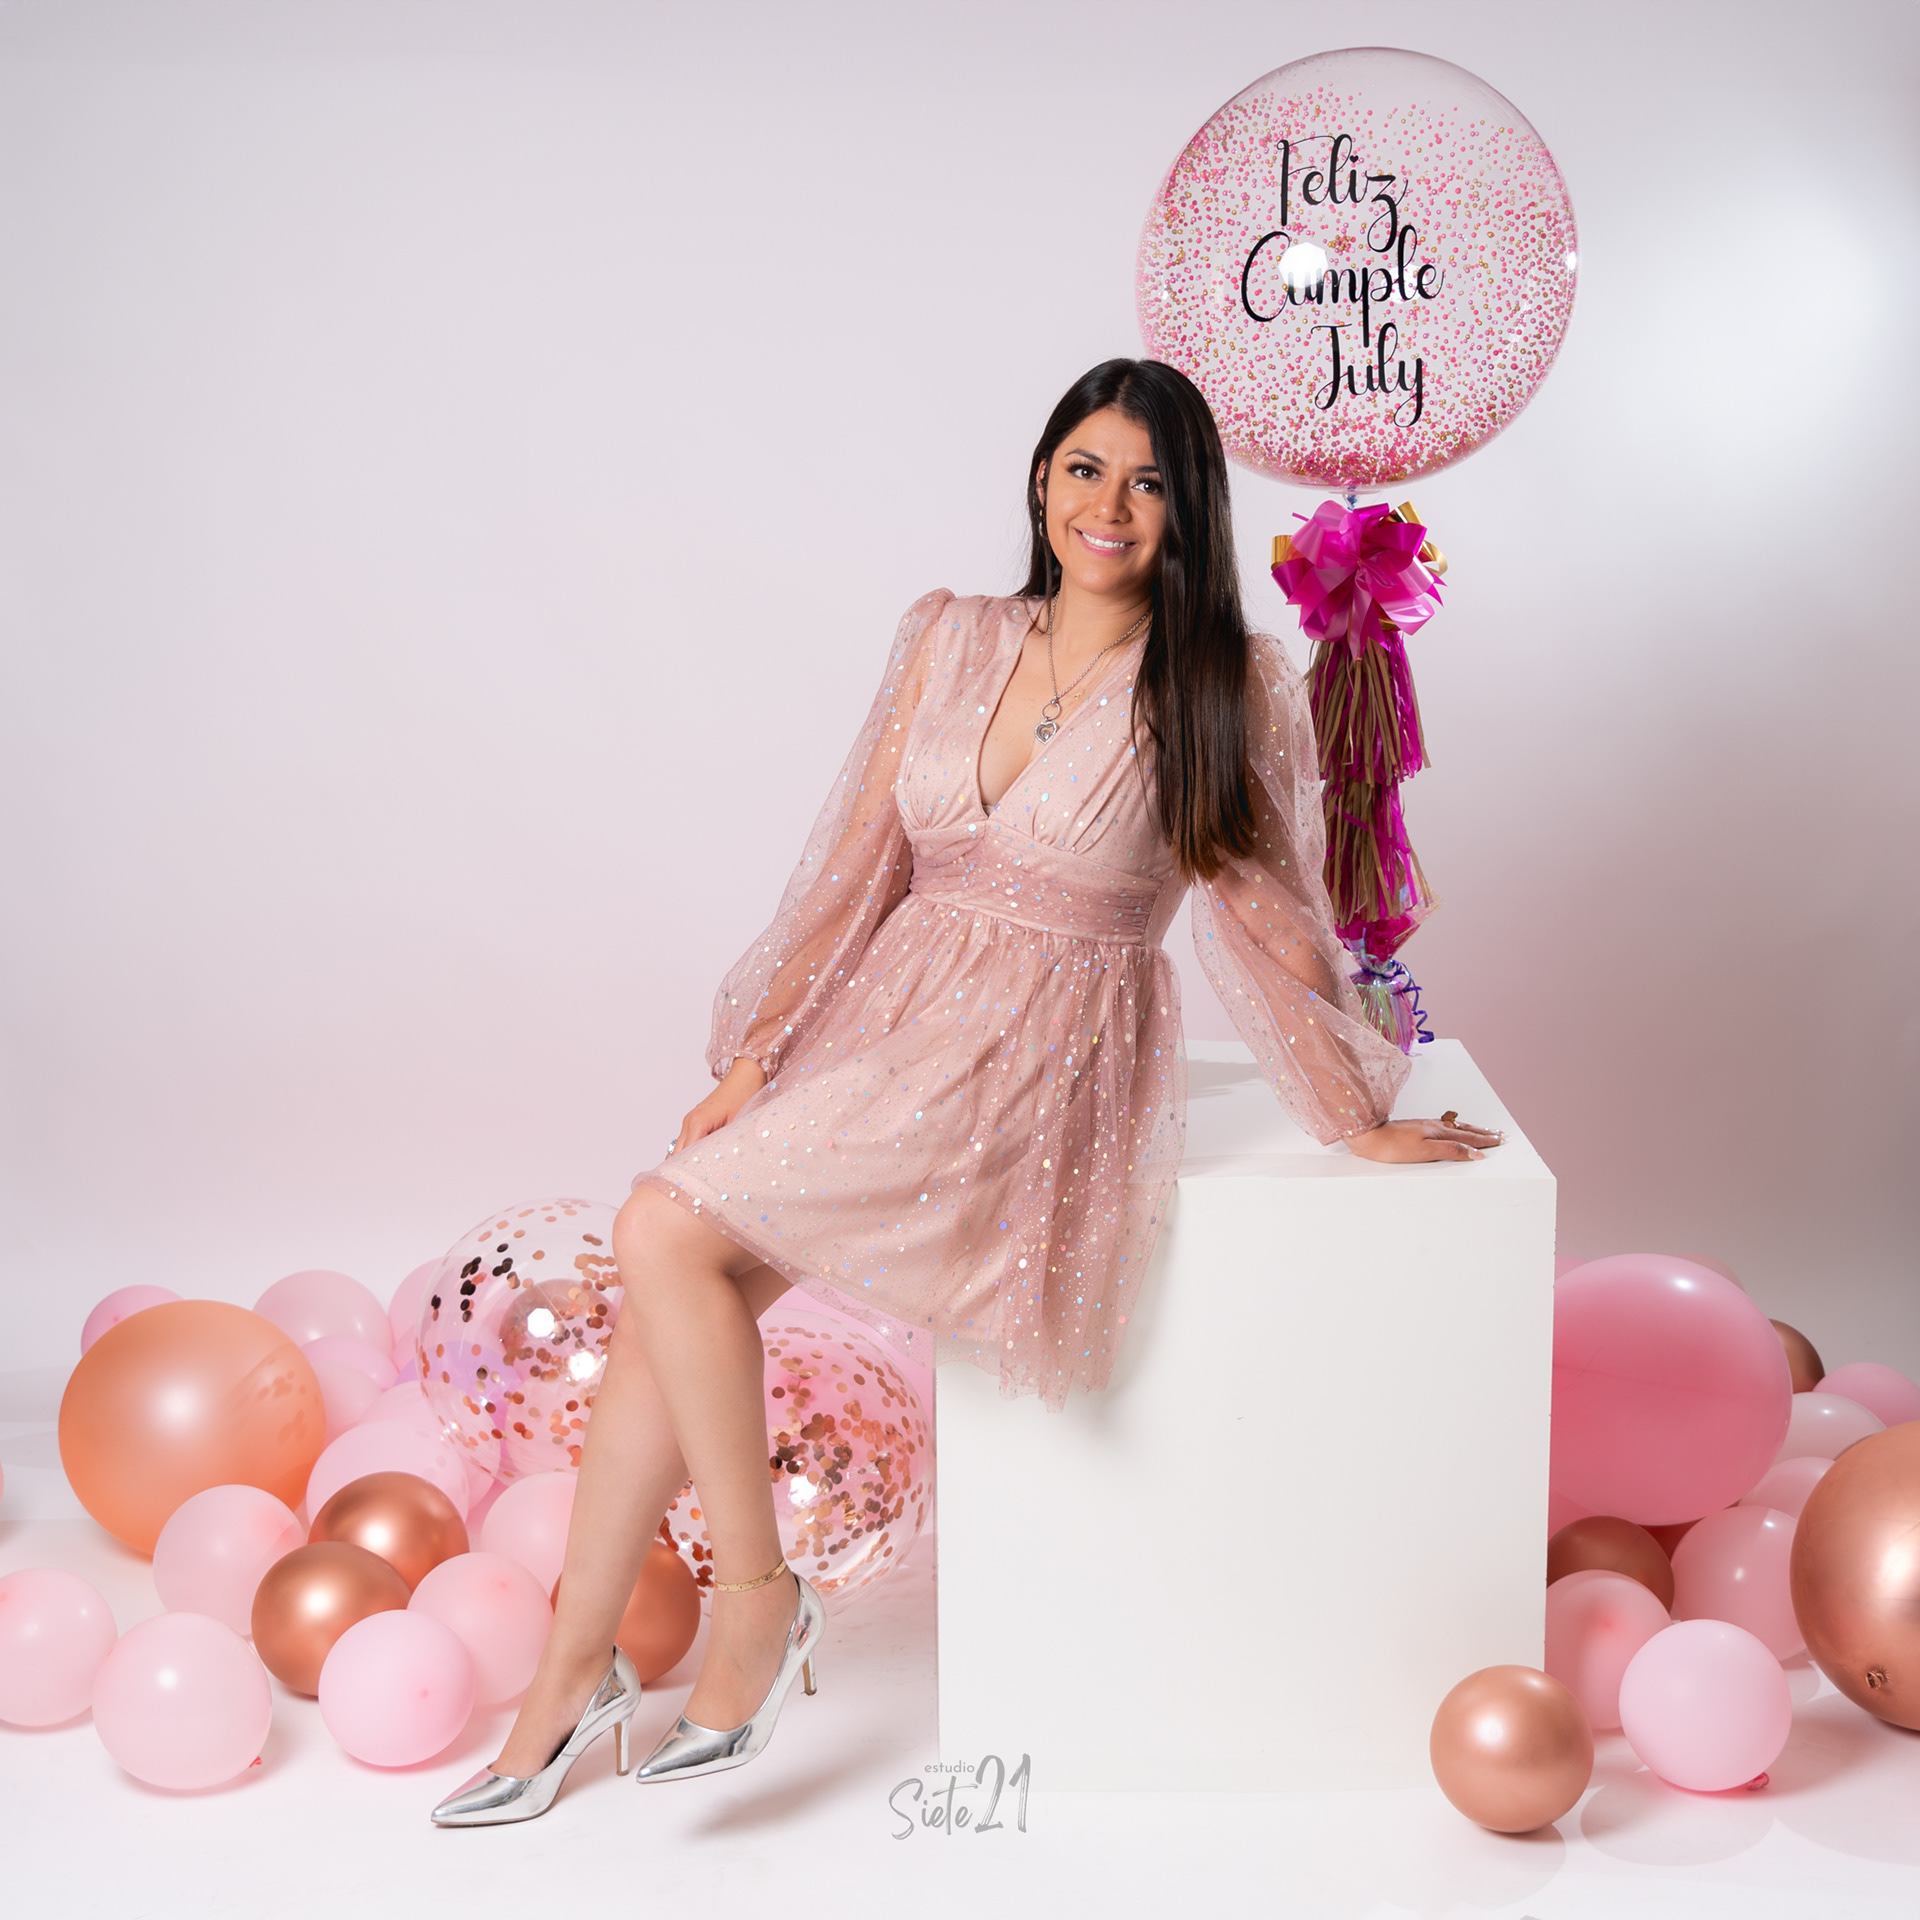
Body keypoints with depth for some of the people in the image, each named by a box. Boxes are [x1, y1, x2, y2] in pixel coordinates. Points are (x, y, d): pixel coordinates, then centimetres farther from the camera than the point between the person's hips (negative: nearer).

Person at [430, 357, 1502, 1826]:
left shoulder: (1223, 690, -6)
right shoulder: (951, 641, 7)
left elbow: (1270, 921, 0)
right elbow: (861, 865, 8)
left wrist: (1359, 1122, 4)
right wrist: (754, 1055, 4)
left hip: (1040, 1073, -5)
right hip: (890, 1024, 5)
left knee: (670, 1233, -20)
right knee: (664, 1275, -10)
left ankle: (760, 1598, -2)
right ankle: (574, 1673, 5)